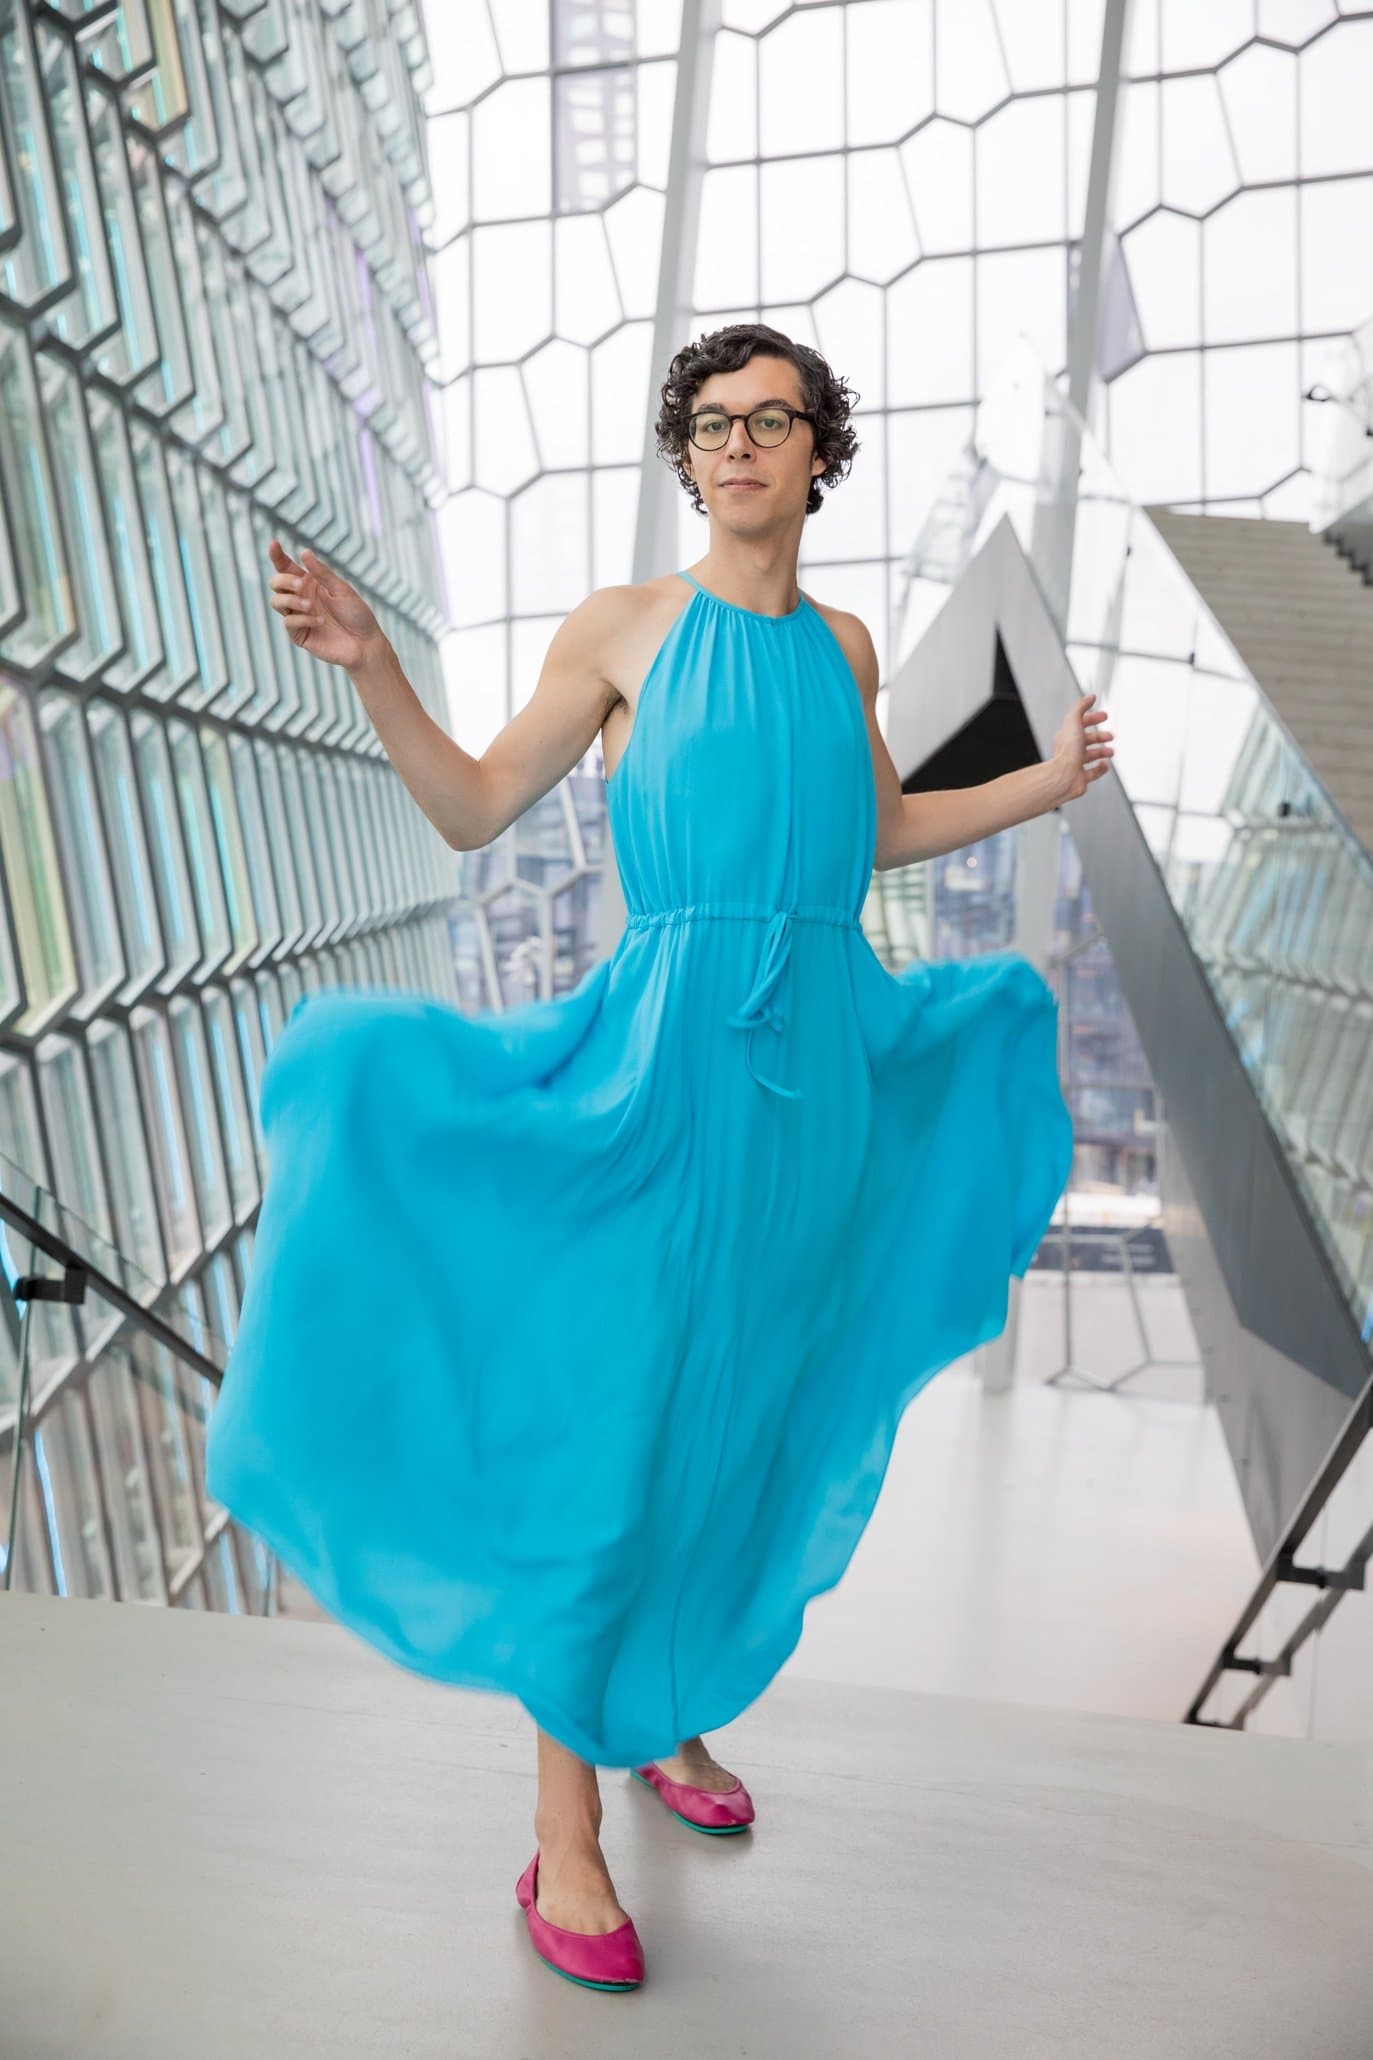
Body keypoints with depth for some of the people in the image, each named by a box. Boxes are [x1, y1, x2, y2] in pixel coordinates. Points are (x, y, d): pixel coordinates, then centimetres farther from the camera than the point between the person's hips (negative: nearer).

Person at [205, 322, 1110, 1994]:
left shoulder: (843, 644, 13)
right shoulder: (624, 626, 0)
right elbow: (474, 810, -1)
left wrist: (1042, 785, 21)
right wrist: (369, 665, -13)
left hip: (824, 1056, 6)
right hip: (673, 1048, -5)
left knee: (757, 1413, 14)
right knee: (616, 1428, -2)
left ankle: (668, 1714, 38)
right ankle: (564, 1827, 17)